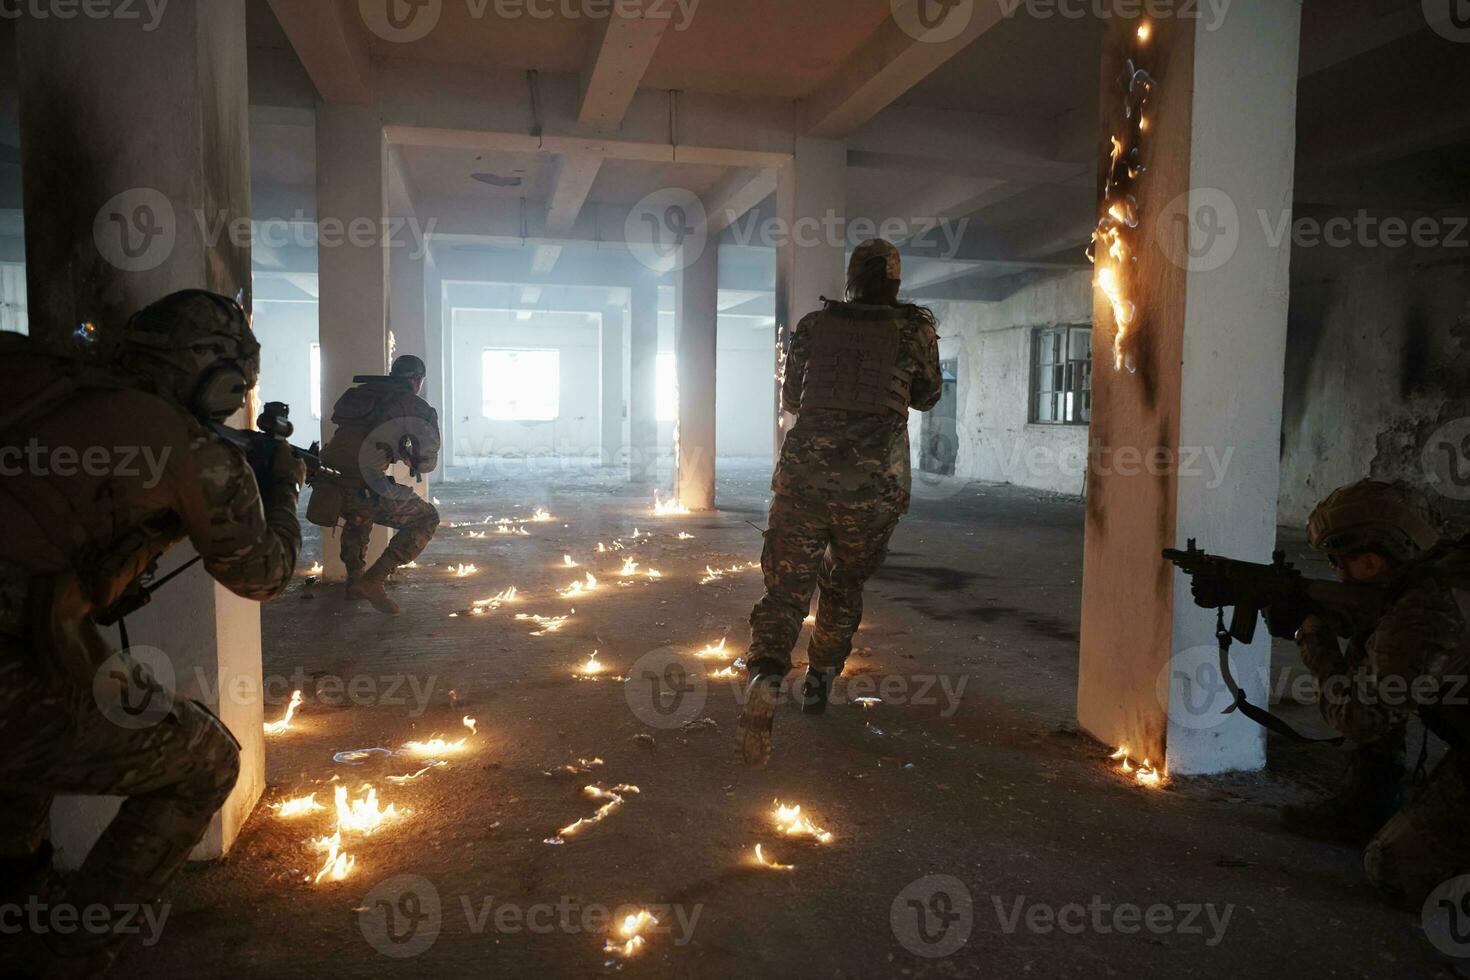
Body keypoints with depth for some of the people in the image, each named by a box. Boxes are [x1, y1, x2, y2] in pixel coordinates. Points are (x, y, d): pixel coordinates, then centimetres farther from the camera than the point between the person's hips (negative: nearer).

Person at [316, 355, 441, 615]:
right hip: (362, 488, -7)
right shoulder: (418, 409, 4)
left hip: (324, 485, 7)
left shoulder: (361, 393, 19)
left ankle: (355, 580, 34)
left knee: (360, 514, 39)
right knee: (426, 519, 12)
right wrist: (411, 459, 30)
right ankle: (373, 581, 2)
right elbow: (427, 463, 8)